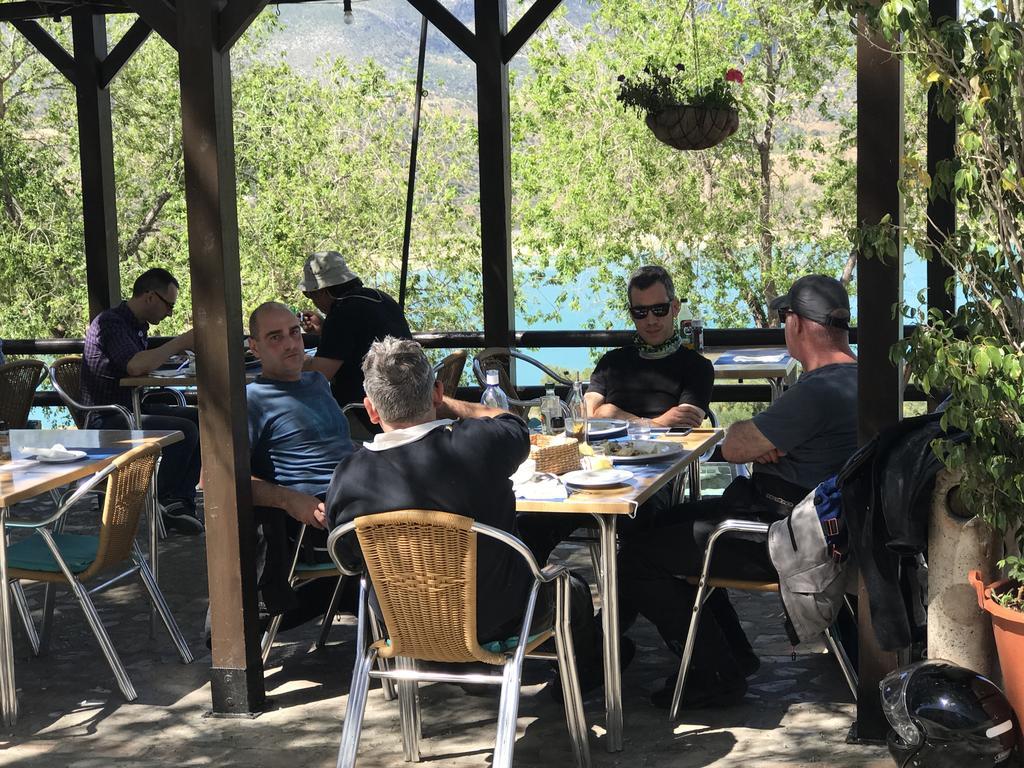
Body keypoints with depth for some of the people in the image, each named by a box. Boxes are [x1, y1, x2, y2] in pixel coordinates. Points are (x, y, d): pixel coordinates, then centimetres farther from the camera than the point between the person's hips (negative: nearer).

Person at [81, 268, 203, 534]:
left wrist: (176, 349, 5)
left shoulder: (138, 325, 15)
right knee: (184, 430, -25)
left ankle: (181, 502, -7)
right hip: (106, 420, -10)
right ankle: (164, 504, -6)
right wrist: (179, 343, -23)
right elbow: (136, 366, -31)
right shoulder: (110, 323, -16)